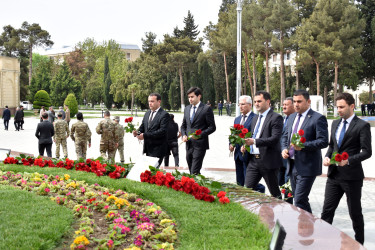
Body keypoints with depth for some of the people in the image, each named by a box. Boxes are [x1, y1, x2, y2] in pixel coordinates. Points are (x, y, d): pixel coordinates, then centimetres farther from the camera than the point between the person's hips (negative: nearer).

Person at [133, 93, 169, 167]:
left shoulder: (164, 115, -10)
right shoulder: (147, 113, 15)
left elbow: (162, 131, -20)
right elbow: (142, 126, 17)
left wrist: (145, 135, -23)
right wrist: (137, 132, -8)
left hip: (158, 149, -7)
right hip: (148, 148, 7)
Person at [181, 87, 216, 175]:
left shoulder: (206, 109, -4)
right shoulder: (187, 109, 15)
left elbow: (212, 127, -6)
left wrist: (200, 134, -18)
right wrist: (184, 135, 2)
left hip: (200, 144, -6)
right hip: (189, 144, 6)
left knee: (194, 172, -13)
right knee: (191, 170, 10)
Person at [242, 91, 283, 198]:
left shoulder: (276, 118, -9)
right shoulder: (255, 118, 18)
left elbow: (275, 139, -20)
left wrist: (254, 141, -27)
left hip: (268, 161, -7)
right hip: (253, 160, 7)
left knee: (275, 193, 6)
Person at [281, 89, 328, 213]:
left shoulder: (318, 118, -9)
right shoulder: (292, 117, 15)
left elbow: (323, 141, -15)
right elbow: (285, 136, 23)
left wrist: (303, 146, -26)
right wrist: (284, 149, 3)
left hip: (307, 167, -8)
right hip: (292, 165, 8)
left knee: (299, 201, -12)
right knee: (299, 199, 14)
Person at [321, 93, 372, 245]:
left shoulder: (362, 126, -9)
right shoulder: (335, 124, 12)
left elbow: (367, 152, -13)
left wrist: (348, 160, -25)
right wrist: (327, 157, 1)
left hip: (352, 176, -6)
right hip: (334, 174, 6)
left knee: (355, 212, 7)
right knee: (327, 210, 4)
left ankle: (359, 243, 22)